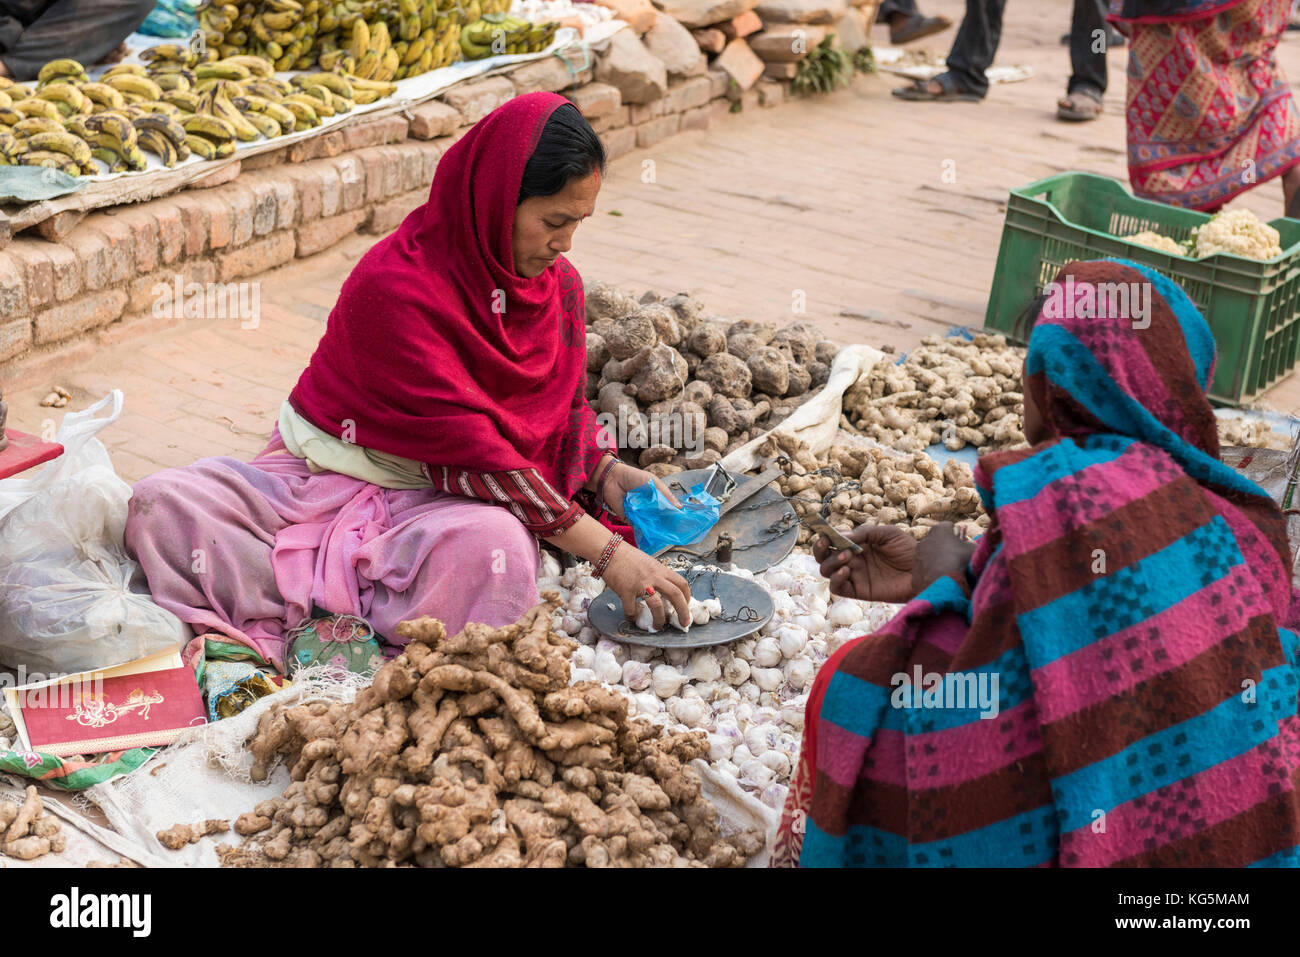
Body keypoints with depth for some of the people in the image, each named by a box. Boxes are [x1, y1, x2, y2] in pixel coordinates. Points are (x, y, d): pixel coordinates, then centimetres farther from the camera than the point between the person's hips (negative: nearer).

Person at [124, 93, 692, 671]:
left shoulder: (559, 286, 0)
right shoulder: (394, 285, -23)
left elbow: (565, 407, 17)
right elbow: (466, 443, -27)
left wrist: (607, 473, -7)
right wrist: (605, 552, -27)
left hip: (439, 496, 3)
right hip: (328, 478, -3)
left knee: (495, 541, -36)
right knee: (163, 503, -25)